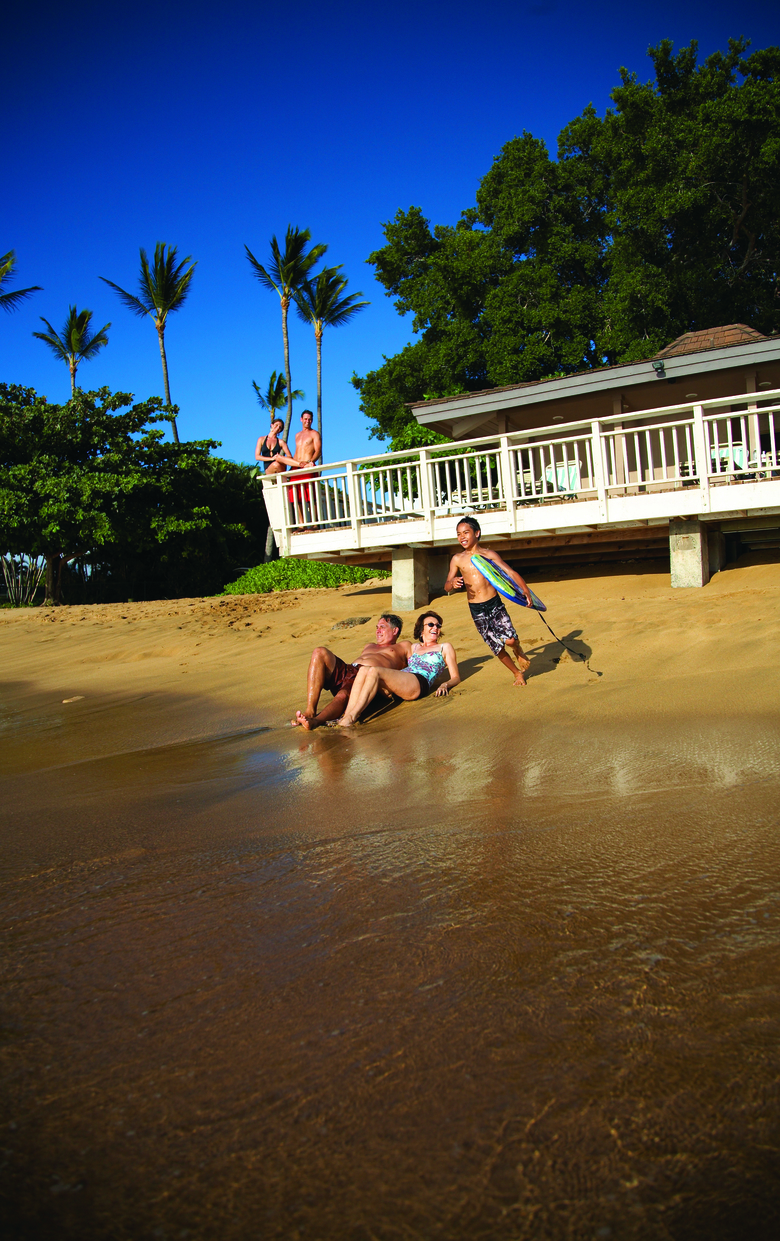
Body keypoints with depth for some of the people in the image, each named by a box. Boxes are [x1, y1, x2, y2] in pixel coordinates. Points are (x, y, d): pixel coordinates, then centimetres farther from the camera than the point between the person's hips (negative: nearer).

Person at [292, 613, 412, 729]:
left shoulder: (404, 647, 26)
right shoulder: (369, 646, 43)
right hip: (345, 671, 6)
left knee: (342, 696, -38)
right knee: (319, 652, -22)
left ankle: (315, 721, -67)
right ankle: (310, 711, -34)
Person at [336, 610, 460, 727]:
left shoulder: (445, 647, 22)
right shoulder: (415, 647, 36)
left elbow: (455, 678, 15)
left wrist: (444, 685, -8)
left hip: (419, 683, -6)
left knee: (374, 671, -31)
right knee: (364, 669, -25)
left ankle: (352, 717, -40)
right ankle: (347, 714, -40)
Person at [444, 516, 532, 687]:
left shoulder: (489, 554, -1)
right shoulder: (457, 559, 4)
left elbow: (511, 572, -7)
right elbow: (447, 586, 9)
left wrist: (525, 589, -21)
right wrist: (452, 583, -16)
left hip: (494, 604, -2)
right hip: (476, 609, 2)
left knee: (510, 640, -17)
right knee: (497, 648, 5)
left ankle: (518, 652, 20)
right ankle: (517, 673, 28)